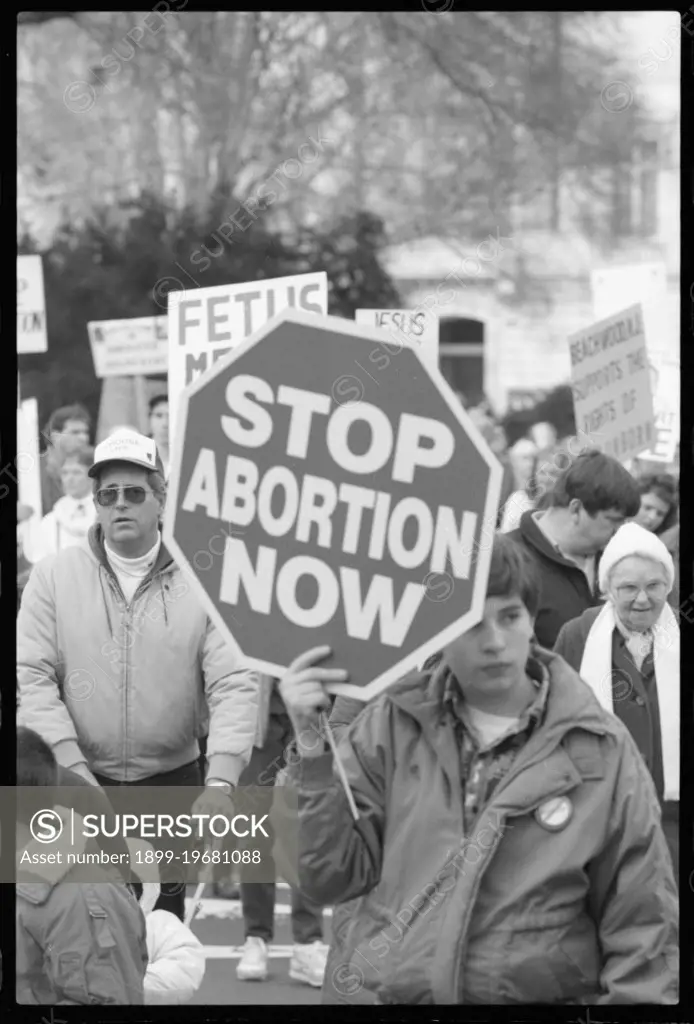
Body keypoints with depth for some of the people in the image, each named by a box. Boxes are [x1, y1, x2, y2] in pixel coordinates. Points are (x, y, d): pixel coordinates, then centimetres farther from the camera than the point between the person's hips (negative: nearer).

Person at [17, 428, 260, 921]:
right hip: (78, 786, 0)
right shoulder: (54, 576, -1)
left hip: (173, 783, 0)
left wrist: (221, 782, -22)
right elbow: (32, 678, -5)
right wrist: (74, 769, -15)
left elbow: (235, 686, -10)